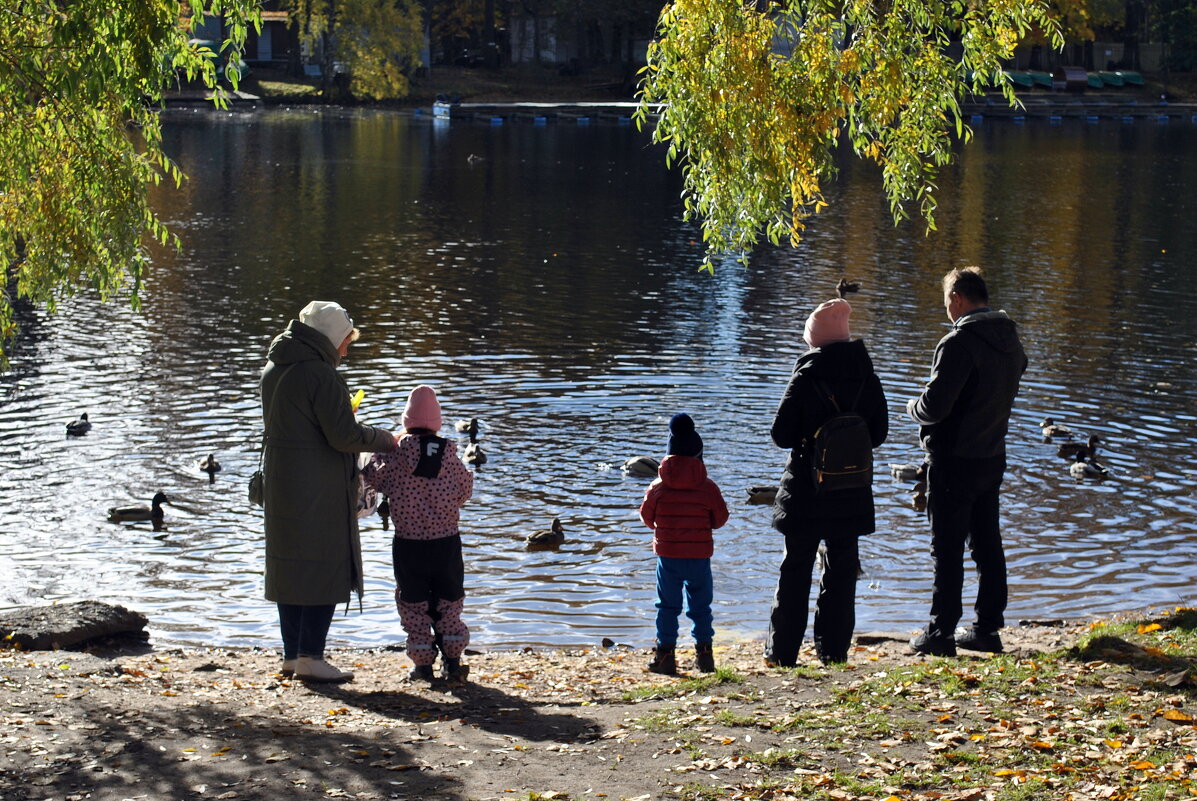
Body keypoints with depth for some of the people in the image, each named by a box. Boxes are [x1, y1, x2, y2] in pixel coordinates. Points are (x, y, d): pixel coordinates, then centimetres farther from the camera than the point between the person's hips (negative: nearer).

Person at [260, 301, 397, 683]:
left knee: (290, 566, 13)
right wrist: (386, 439, -5)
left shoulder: (273, 370, 10)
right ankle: (310, 656, -1)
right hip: (319, 489, -9)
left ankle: (292, 654, 19)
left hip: (281, 483, 9)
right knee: (325, 568, -2)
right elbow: (343, 435, -19)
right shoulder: (319, 374, -17)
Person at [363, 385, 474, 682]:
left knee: (413, 604, 10)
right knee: (448, 602, 14)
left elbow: (374, 478, 5)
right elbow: (465, 492, 6)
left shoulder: (397, 454, -11)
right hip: (446, 542, 2)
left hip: (408, 544, -2)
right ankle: (452, 661, 12)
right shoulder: (449, 454, -5)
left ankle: (423, 664, 10)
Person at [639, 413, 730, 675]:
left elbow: (646, 516, 4)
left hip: (667, 554, 0)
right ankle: (704, 652, 11)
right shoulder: (708, 487, -6)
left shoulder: (658, 487, -5)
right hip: (700, 555, 0)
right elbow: (720, 518, 3)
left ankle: (665, 654, 5)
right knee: (700, 605, 11)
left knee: (668, 606, 7)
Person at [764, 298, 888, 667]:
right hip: (852, 492, 3)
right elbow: (879, 432, 5)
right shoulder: (866, 377, -1)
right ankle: (834, 648, 13)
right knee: (842, 569, 12)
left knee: (796, 568, 6)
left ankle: (782, 651, 9)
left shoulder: (806, 377, -12)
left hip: (807, 490, -3)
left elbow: (781, 434, -11)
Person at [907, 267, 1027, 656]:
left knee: (947, 548, -1)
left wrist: (912, 406, -1)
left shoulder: (960, 343, -20)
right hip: (993, 456, 8)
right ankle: (988, 628, 21)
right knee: (987, 544, 14)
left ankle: (940, 633, 4)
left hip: (954, 461, -8)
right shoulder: (1010, 340, 8)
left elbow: (935, 406, -24)